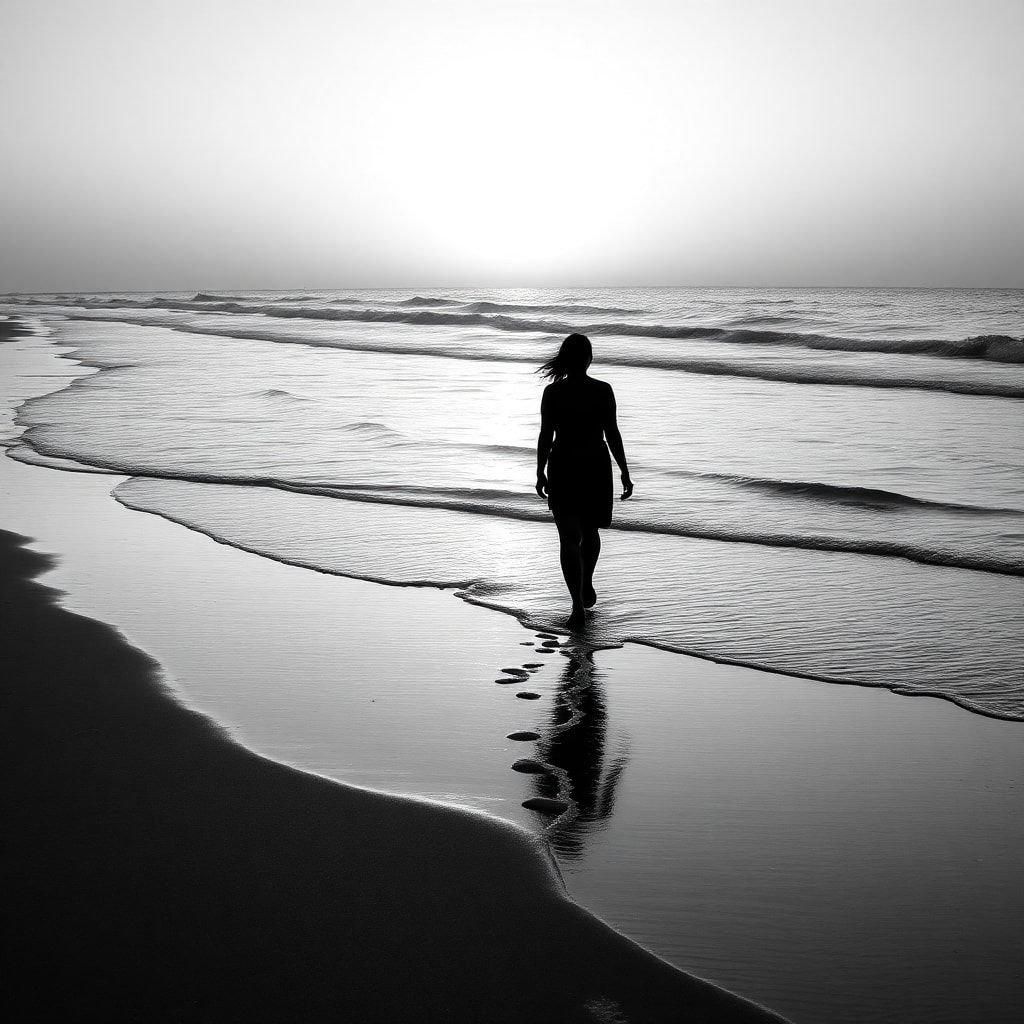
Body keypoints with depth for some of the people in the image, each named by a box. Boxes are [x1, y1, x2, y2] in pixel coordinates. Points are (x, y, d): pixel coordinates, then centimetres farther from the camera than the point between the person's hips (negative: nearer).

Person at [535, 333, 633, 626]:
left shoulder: (552, 392, -8)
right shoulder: (603, 391, -7)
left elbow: (545, 437, -5)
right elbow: (612, 434, -6)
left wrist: (540, 474, 5)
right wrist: (625, 472, 2)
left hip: (563, 470, -1)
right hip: (596, 468, 1)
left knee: (569, 538, 1)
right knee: (589, 531, 23)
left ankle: (579, 606, -10)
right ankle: (586, 588, 38)